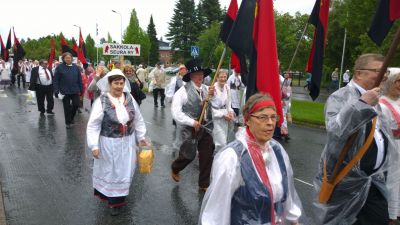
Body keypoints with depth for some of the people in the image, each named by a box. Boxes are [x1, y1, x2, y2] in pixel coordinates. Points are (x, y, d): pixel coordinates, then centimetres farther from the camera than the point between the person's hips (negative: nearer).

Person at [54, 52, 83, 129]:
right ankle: (68, 122, 21)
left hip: (75, 91, 2)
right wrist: (57, 91, -9)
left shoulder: (75, 67, 4)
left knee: (76, 105, 1)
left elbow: (79, 79, 7)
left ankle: (71, 117, 29)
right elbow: (56, 80, -4)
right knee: (67, 107, 6)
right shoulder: (60, 67, -3)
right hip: (65, 91, -2)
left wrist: (81, 89, 5)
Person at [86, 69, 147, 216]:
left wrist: (141, 136, 13)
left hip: (128, 143, 4)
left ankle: (119, 198, 36)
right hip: (110, 144, -4)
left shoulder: (129, 98, -2)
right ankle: (113, 200, 31)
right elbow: (93, 125, -12)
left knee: (125, 171, 14)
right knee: (111, 172, 11)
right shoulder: (102, 101, -15)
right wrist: (94, 146, -15)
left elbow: (138, 120, 10)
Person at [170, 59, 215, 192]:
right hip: (189, 129, -5)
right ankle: (175, 168, 40)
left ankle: (204, 184, 23)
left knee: (207, 156, 6)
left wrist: (212, 95, -15)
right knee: (189, 155, 7)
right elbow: (175, 112, -17)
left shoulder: (206, 89, 4)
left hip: (205, 127, 5)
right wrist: (192, 122, -21)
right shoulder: (183, 91, -12)